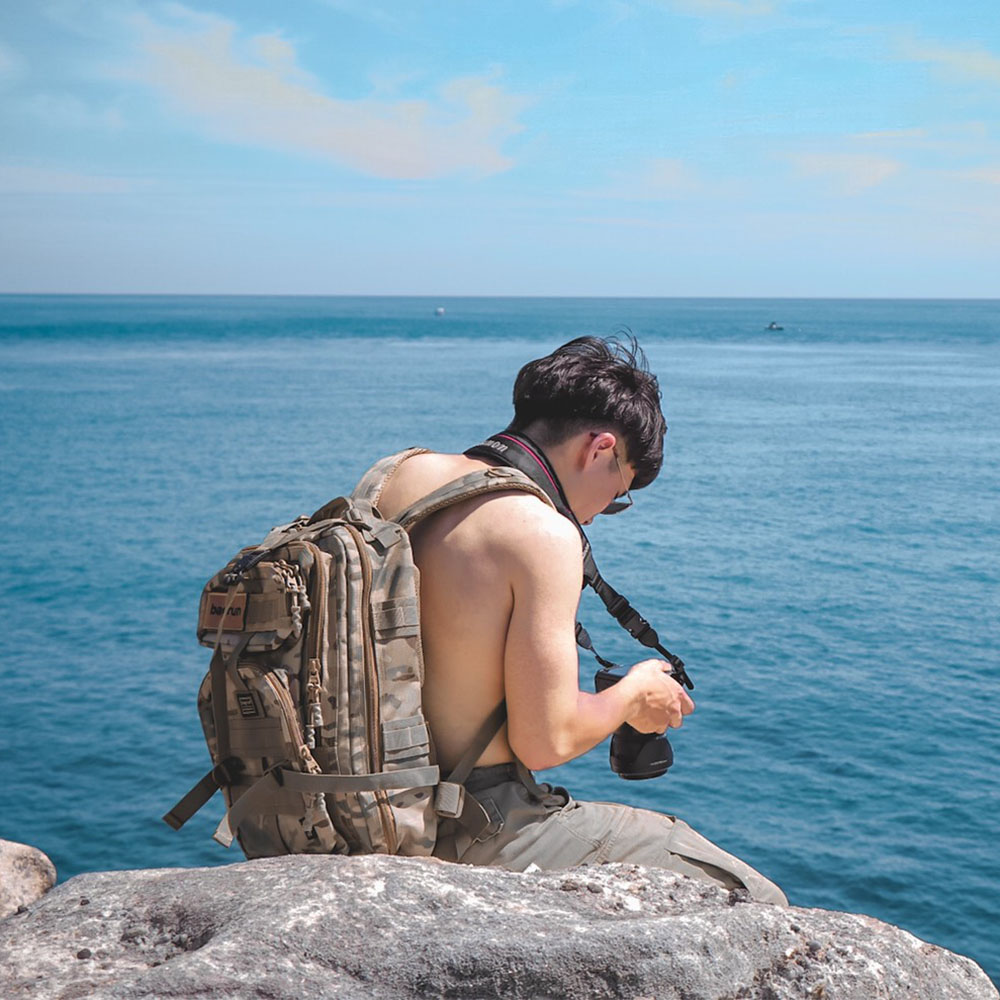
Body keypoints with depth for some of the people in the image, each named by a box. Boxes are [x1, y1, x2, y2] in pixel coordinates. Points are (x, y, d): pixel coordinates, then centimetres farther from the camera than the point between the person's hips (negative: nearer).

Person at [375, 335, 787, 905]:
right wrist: (633, 694, 2)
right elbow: (546, 741, -18)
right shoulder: (544, 532, -19)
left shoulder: (401, 473, 5)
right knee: (757, 906, 0)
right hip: (472, 840, -9)